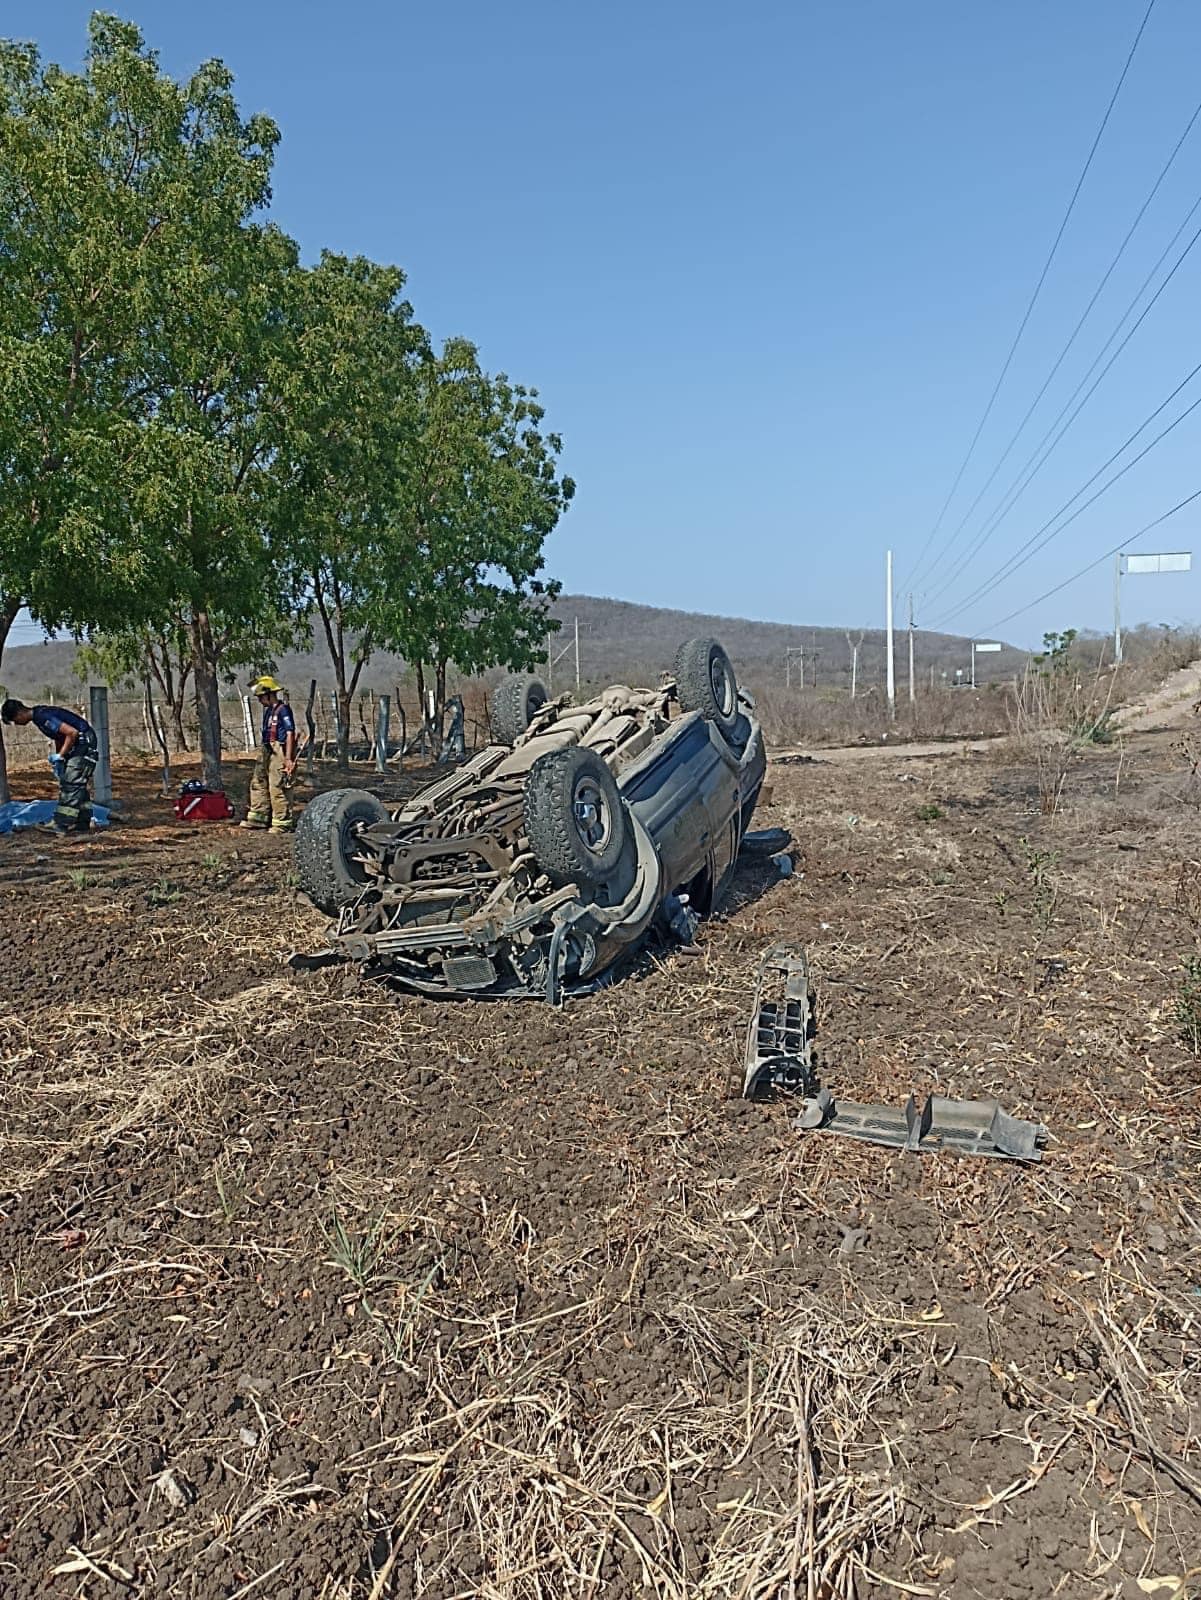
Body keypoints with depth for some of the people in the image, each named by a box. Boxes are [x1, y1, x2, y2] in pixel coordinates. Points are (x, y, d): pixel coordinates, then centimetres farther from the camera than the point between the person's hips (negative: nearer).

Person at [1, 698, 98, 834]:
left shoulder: (43, 717, -21)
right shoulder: (38, 715, 9)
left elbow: (72, 732, -27)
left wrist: (60, 756, -17)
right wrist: (57, 760, 11)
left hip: (84, 744, -10)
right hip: (78, 745, 10)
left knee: (71, 785, -11)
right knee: (78, 786, 12)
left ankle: (61, 824, -10)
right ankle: (82, 824, 15)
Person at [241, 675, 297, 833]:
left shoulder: (283, 709, -12)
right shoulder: (268, 710, 16)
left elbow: (290, 734, -17)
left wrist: (288, 758, -21)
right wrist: (263, 752, 20)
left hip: (279, 753, -10)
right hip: (266, 752, 10)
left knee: (277, 788, -7)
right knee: (258, 784, 13)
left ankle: (282, 824, -1)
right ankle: (258, 818, 22)